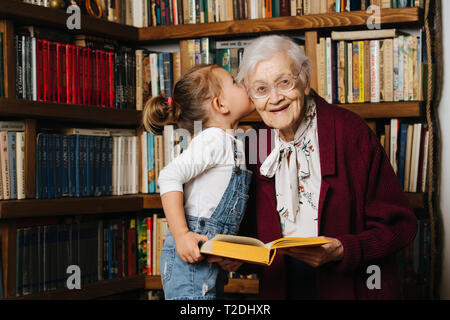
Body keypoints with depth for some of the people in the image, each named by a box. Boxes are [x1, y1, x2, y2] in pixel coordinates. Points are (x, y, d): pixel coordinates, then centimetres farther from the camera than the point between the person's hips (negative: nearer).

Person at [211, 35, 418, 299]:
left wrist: (342, 250, -19)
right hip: (280, 289, 4)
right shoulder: (256, 146, 6)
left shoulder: (351, 132, -6)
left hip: (352, 288, -4)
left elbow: (400, 225, -6)